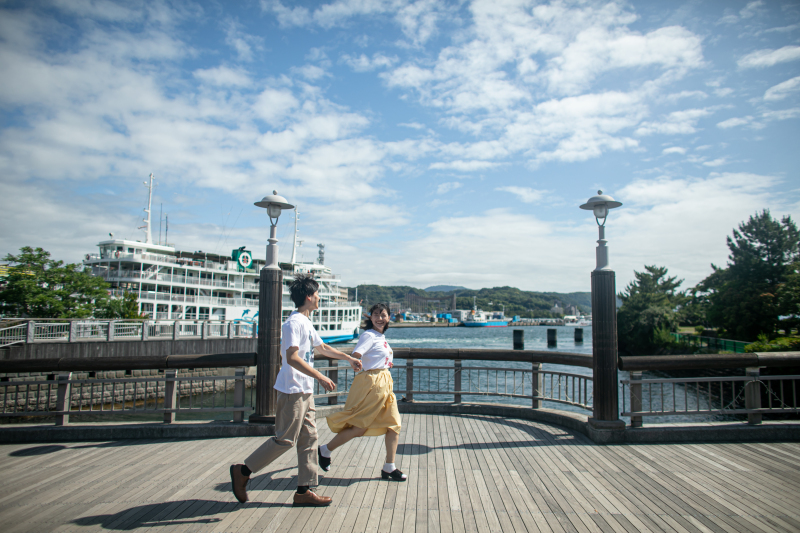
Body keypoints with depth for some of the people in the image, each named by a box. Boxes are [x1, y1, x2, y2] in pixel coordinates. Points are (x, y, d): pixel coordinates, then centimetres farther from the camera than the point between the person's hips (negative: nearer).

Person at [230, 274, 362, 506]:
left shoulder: (306, 323, 15)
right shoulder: (294, 322, -15)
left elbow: (322, 347, 31)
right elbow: (292, 357, -26)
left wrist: (349, 358, 36)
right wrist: (321, 377, -27)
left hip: (305, 391, 10)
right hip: (293, 391, -10)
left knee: (308, 438, 9)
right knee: (285, 439, -3)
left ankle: (304, 490, 15)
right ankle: (242, 471, 12)